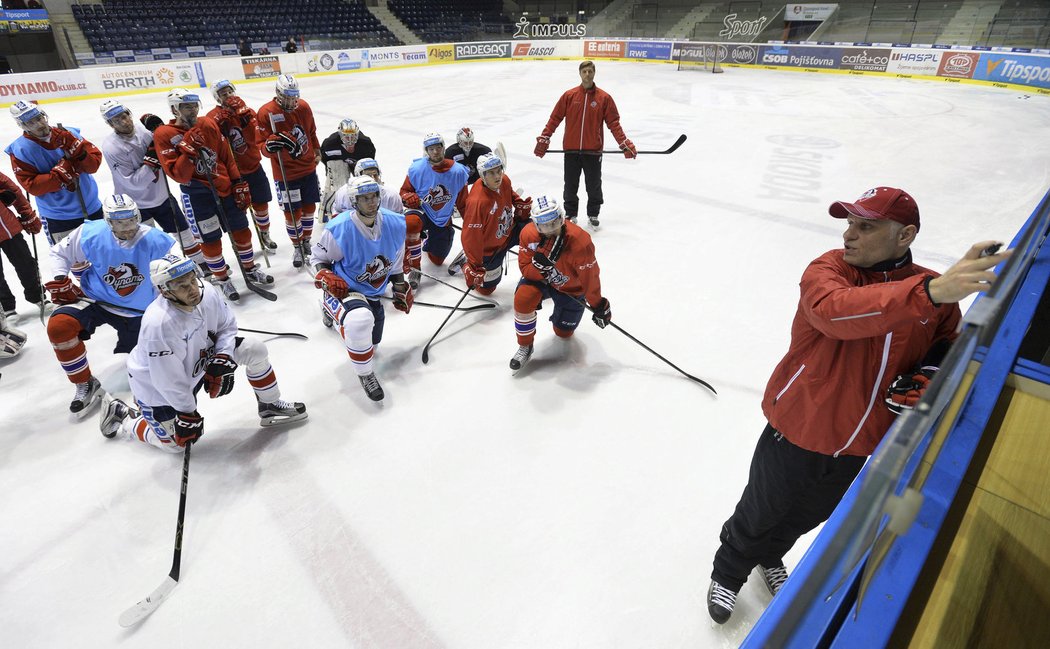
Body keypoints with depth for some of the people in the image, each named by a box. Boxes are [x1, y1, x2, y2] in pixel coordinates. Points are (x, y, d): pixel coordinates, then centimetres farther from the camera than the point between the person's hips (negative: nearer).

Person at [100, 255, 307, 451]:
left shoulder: (206, 293, -22)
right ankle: (120, 417, 31)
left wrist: (223, 358, -15)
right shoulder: (158, 323, -38)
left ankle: (270, 406, 11)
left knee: (256, 351, -8)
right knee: (175, 442, 8)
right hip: (156, 385, -5)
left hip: (199, 358, 6)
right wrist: (187, 414, -17)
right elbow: (169, 381, -28)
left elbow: (226, 325, -2)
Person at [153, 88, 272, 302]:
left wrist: (239, 183, 4)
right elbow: (178, 175, -16)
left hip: (225, 187, 4)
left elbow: (227, 156, 9)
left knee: (241, 229, 11)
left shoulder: (209, 124, 3)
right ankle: (223, 280, 18)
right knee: (210, 239, 1)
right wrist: (188, 151, -28)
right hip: (197, 193, -4)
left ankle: (250, 270, 30)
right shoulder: (164, 135, -9)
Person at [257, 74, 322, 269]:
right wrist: (270, 145, -37)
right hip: (286, 173, -4)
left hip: (308, 167, 5)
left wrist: (317, 151, 25)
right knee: (292, 213, 1)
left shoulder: (303, 107, -1)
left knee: (309, 207, 15)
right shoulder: (266, 112, -15)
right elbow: (263, 147, -15)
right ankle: (297, 246, 21)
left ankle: (307, 240, 36)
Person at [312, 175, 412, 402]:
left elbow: (397, 261, 6)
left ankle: (330, 309, 55)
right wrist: (326, 277, -25)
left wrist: (400, 289, 8)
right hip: (344, 289, -6)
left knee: (371, 341, 25)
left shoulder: (395, 224, -12)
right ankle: (365, 374, -11)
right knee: (360, 321, -40)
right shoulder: (339, 229, -24)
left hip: (373, 292, 6)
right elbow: (318, 257, -7)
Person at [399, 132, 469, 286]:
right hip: (421, 211, -2)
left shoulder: (458, 172, -10)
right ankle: (414, 269, -22)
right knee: (411, 223, -40)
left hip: (443, 220, 2)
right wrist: (408, 197, -25)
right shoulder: (416, 169, -12)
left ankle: (428, 243, 50)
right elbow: (404, 191, 0)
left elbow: (463, 203, 1)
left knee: (438, 260, 11)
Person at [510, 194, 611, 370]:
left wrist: (598, 306, -13)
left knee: (563, 332, 11)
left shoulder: (579, 240, -35)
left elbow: (590, 276, -24)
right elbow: (525, 268, -18)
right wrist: (541, 265, -41)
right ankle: (525, 346, -8)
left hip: (571, 288, -1)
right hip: (540, 278, 1)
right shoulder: (528, 234, -26)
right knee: (523, 298, -32)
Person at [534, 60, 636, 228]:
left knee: (594, 186, 9)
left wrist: (625, 144, -7)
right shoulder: (569, 95, 0)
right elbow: (555, 118, 2)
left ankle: (593, 214, 27)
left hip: (593, 150, 0)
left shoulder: (604, 97, -2)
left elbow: (613, 123, -1)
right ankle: (570, 214, 25)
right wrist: (544, 139, -4)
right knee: (570, 185, 9)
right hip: (571, 149, 1)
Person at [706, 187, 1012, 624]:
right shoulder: (828, 269, -20)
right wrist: (928, 292, -55)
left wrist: (935, 372, -13)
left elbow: (947, 347, 10)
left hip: (861, 447, 4)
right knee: (758, 516, 16)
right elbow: (835, 311, -43)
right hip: (797, 433, -4)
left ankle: (769, 558, 59)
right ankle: (728, 573, 46)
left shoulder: (941, 293, -7)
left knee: (804, 518, 28)